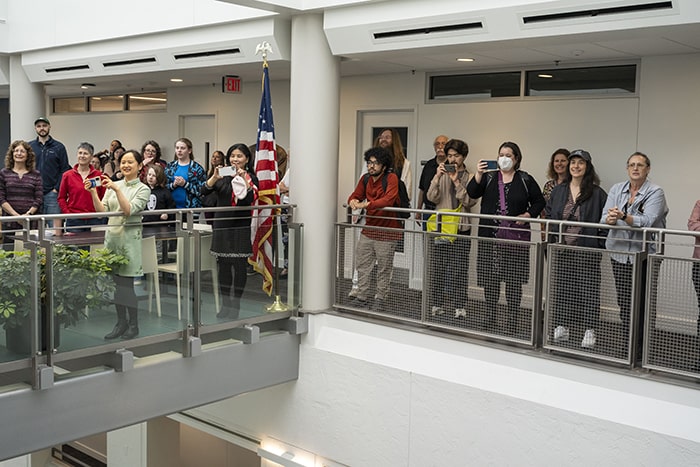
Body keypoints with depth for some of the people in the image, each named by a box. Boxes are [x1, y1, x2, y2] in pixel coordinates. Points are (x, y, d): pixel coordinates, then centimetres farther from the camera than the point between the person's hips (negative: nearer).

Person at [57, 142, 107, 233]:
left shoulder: (98, 175, 3)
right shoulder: (67, 175, 4)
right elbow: (61, 198, 7)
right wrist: (68, 214, -4)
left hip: (95, 220, 0)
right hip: (74, 221, 0)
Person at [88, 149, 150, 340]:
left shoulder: (143, 189, -1)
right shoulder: (113, 185, 11)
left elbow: (129, 210, -15)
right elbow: (102, 211, 3)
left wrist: (117, 190, -22)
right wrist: (93, 193, -10)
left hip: (130, 238, -5)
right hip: (112, 236, 5)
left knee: (126, 283, -4)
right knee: (116, 282, 8)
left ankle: (133, 324, 8)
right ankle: (121, 322, 18)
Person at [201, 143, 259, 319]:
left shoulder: (251, 178, 2)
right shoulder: (222, 176, 9)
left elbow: (251, 199, -14)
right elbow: (204, 191, -4)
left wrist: (244, 179, -20)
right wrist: (214, 177, -19)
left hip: (241, 227, -3)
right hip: (222, 225, 3)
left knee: (239, 265, 0)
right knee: (223, 265, 7)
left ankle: (236, 304, 10)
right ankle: (225, 304, 18)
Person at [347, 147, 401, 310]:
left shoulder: (391, 178, -15)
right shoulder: (365, 179, 6)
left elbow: (389, 199, -29)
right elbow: (355, 195, 10)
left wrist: (366, 204, -36)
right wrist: (353, 201, -15)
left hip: (387, 230, -6)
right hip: (369, 228, 6)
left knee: (384, 267, 5)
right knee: (362, 264, 10)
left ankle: (381, 299, 19)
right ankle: (361, 297, 21)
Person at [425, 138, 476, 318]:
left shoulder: (470, 178, 4)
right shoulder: (442, 175, 10)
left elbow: (469, 201, -8)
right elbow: (431, 198, -2)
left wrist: (457, 181, -12)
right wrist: (437, 177, -12)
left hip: (461, 228, -2)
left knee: (459, 269, -1)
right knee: (438, 268, 5)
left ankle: (459, 305, 6)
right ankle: (437, 303, 14)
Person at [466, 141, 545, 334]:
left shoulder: (525, 180, 6)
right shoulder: (489, 177, 9)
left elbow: (539, 201, 11)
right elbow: (472, 193, -5)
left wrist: (528, 215, -5)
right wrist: (478, 174, -19)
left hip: (516, 237, -1)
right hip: (490, 235, 2)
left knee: (514, 278, 1)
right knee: (490, 276, 6)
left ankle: (512, 317, 11)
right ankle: (490, 314, 18)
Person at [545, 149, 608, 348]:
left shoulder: (597, 193, -4)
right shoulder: (558, 190, 9)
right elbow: (548, 215, 14)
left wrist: (600, 242, -11)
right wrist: (552, 238, 5)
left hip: (587, 250, -4)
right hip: (562, 249, 4)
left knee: (588, 288, 0)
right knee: (562, 287, 9)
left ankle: (590, 330, 7)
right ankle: (562, 326, 18)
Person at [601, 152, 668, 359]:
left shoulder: (655, 193, -4)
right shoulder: (617, 189, 10)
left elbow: (647, 221, -19)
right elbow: (604, 218, 0)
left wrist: (623, 216, -33)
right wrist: (610, 219, -23)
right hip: (620, 253, 4)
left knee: (640, 305, -3)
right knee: (624, 303, 6)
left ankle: (638, 349, 4)